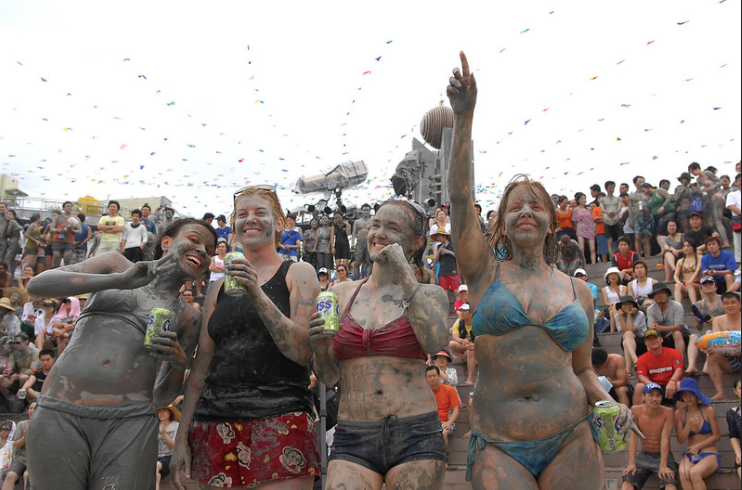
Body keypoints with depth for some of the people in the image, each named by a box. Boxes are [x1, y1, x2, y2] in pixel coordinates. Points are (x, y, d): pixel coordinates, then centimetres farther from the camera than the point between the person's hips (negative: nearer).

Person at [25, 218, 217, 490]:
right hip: (59, 416, -1)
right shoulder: (116, 264, 15)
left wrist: (179, 365, -5)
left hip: (130, 424, 1)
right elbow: (37, 284, 0)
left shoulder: (188, 317, 17)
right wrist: (118, 280, -9)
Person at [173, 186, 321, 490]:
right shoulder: (219, 288, 16)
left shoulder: (298, 274, 5)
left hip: (280, 420, -4)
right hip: (215, 426, 4)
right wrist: (181, 439, 10)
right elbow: (201, 367, 16)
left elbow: (303, 351, -8)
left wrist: (257, 295, -17)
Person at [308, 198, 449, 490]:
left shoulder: (429, 295, 6)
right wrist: (320, 346, -9)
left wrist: (405, 275, -12)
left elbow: (435, 343, -16)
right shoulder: (341, 295, 11)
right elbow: (328, 377, 12)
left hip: (415, 437, -1)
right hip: (353, 441, 1)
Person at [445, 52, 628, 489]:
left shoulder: (577, 291, 11)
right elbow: (460, 197, -8)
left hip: (571, 444, 2)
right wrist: (464, 117, -15)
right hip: (499, 448, -2)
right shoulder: (485, 273, 4)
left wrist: (609, 403, -3)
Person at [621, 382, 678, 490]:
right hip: (644, 456, 2)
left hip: (663, 455, -2)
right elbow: (633, 438, -12)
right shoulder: (636, 411, -9)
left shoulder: (668, 412, -13)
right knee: (628, 480, -22)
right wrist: (631, 463, -22)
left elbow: (665, 439, -18)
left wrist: (663, 466, -26)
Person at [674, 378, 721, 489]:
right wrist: (689, 425, -13)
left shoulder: (708, 410, -2)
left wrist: (698, 446, -4)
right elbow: (680, 439, 2)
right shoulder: (679, 413, 5)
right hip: (690, 455, 2)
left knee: (694, 472, -35)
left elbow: (716, 436, 1)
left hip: (709, 454, -2)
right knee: (683, 474, -33)